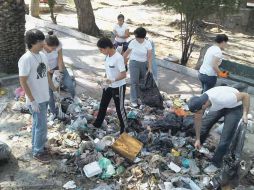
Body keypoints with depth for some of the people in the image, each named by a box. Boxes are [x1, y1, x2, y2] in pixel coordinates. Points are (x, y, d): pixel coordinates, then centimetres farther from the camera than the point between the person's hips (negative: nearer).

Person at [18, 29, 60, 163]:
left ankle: (36, 146, 37)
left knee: (37, 124, 21)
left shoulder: (42, 55, 4)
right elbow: (23, 82, -20)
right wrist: (32, 101, -21)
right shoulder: (25, 59, -21)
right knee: (42, 126, 1)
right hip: (35, 100, -8)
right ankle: (38, 152, 18)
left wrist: (54, 90, 16)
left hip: (44, 97, 8)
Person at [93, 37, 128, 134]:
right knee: (103, 105, 20)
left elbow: (124, 74, -27)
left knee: (120, 108, 6)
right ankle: (97, 124, 39)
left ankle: (124, 129, 26)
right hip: (109, 85, 8)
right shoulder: (108, 56, -1)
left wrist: (113, 80, -40)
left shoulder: (118, 58, -27)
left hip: (118, 87, -8)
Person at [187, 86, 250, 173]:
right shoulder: (199, 102, -23)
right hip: (220, 106, 6)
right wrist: (198, 139, 0)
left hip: (234, 107, -5)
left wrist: (245, 114, -30)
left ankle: (216, 163, 11)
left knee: (225, 138, -8)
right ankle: (196, 148, 30)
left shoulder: (221, 99, -43)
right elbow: (198, 120, -7)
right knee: (205, 123, 4)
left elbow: (246, 95, -28)